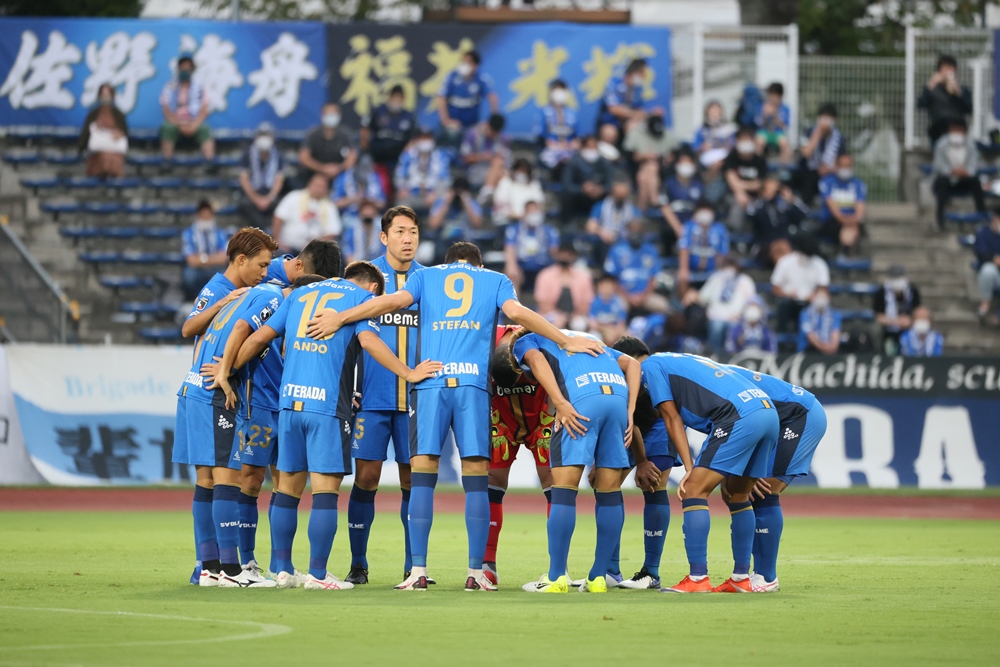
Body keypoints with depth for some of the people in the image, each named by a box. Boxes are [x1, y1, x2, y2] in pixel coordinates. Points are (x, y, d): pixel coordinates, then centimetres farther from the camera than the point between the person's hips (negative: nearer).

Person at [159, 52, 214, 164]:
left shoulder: (199, 87, 7)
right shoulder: (170, 87, 4)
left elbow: (204, 111, 0)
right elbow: (167, 111, -2)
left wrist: (194, 125, -16)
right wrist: (180, 125, -15)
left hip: (195, 124, 1)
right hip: (175, 123, -1)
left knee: (205, 130, -32)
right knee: (167, 129, -35)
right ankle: (167, 164, -34)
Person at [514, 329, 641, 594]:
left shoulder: (524, 342, 26)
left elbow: (536, 359, 0)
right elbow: (631, 363, 25)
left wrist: (561, 404, -10)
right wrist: (629, 412, 15)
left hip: (581, 398, -5)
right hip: (618, 395, 5)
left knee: (564, 488, -1)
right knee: (609, 491, 11)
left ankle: (556, 578, -3)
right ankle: (598, 578, 14)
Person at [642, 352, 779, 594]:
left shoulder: (650, 365, 10)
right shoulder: (682, 361, 34)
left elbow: (672, 418, 3)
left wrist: (689, 469, 0)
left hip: (740, 418, -9)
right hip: (770, 412, 9)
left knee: (694, 491, -5)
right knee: (738, 496, 21)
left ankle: (698, 579, -9)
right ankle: (741, 578, 23)